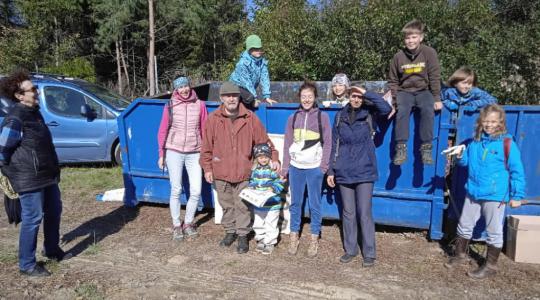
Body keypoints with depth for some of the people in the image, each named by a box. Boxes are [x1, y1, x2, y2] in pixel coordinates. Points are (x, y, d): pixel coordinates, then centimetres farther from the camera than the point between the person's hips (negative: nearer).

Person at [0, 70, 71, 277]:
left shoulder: (34, 112, 10)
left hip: (47, 175, 9)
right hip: (30, 180, -9)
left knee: (54, 212, 19)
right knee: (33, 219, -1)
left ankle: (52, 249, 38)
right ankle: (27, 264, 13)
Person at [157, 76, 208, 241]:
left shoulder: (200, 105, 2)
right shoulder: (170, 106, 1)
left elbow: (205, 130, 5)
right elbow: (162, 131, 5)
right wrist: (161, 155, 3)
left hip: (194, 153, 1)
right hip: (174, 152, -1)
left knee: (196, 191, -1)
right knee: (176, 190, 3)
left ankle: (188, 223, 20)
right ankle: (176, 225, 18)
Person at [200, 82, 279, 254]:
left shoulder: (250, 118, -2)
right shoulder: (213, 119, -2)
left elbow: (264, 141, 2)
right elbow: (206, 147, 2)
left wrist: (273, 158, -7)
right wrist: (207, 168, 2)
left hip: (243, 172, -1)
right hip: (221, 173, 1)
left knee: (243, 206, 5)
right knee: (227, 205, 15)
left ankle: (243, 236, 20)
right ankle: (230, 232, 32)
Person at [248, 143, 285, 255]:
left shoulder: (274, 169, -11)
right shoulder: (254, 170, 4)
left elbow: (279, 183, -10)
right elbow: (251, 182, 15)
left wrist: (274, 189, -26)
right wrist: (251, 188, -3)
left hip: (272, 204, -5)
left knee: (270, 225, 5)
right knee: (258, 224, 16)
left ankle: (270, 243, 19)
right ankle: (261, 240, 34)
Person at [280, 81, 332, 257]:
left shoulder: (322, 117, 1)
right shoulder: (293, 118, 8)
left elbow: (327, 143, 0)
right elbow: (287, 144, 9)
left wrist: (324, 167, -6)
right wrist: (285, 168, 5)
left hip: (314, 168, -2)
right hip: (295, 167, 3)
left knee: (314, 205, 4)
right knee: (295, 203, 9)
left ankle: (314, 240, 17)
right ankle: (294, 238, 22)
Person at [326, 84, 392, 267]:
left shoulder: (368, 113, 0)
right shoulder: (340, 116, 7)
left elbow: (386, 109, -22)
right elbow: (334, 146, 9)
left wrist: (367, 93, -15)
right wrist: (331, 171, 7)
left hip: (364, 172, -3)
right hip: (344, 173, 3)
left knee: (364, 213, 0)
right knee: (348, 213, 11)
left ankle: (369, 253, 14)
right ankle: (350, 249, 25)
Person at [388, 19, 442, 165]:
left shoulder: (429, 52, -4)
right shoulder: (398, 56, -1)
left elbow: (434, 77, -3)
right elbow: (393, 81, 7)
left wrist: (437, 99, -8)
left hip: (423, 90, 0)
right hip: (405, 91, 1)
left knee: (428, 110, -30)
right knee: (402, 110, -30)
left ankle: (426, 148, -22)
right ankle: (401, 148, -28)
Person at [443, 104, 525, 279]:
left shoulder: (507, 143, -11)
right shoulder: (476, 141, 5)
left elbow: (517, 171, -10)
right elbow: (467, 162, 17)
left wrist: (517, 195, -11)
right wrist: (460, 155, -4)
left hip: (495, 196, -5)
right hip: (473, 193, 6)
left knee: (494, 232, 9)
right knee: (464, 226, 17)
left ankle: (491, 266, 23)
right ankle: (460, 255, 35)